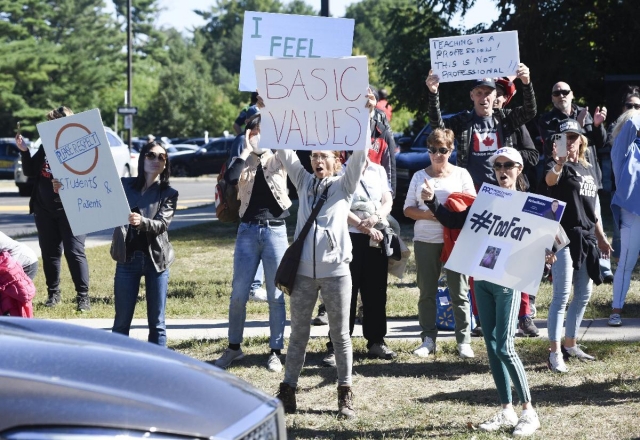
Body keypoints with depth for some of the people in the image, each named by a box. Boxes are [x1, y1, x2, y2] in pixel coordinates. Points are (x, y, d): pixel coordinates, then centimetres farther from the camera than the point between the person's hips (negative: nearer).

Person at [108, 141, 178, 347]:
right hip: (127, 259, 1)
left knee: (157, 322, 4)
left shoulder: (169, 193, 4)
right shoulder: (124, 185, 8)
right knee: (121, 321, 2)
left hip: (156, 260, -1)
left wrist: (142, 222, -32)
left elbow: (162, 224, -10)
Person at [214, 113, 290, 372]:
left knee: (276, 296, 2)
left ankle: (276, 351, 11)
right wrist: (247, 150, -9)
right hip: (248, 231, 1)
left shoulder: (280, 158, 5)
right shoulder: (244, 161, 7)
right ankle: (234, 347, 18)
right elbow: (230, 179, -14)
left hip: (275, 231, -1)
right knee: (238, 295, 2)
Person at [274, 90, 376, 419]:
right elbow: (284, 151, 7)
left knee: (340, 334, 4)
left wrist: (366, 116, -17)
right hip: (304, 270, 3)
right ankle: (287, 391, 11)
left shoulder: (344, 185, 3)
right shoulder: (305, 182, 11)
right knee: (298, 333, 7)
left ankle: (345, 394, 10)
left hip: (336, 271, -3)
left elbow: (359, 154, -8)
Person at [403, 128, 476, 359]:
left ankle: (464, 341, 1)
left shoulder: (461, 174, 9)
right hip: (425, 241, 2)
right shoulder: (419, 176, 14)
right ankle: (428, 339, 11)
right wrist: (425, 214, -9)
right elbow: (408, 209, 11)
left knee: (459, 292, -3)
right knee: (427, 292, 4)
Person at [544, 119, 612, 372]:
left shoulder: (589, 169, 15)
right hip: (564, 237, -8)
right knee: (561, 296, -10)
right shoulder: (559, 166, -7)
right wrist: (558, 166, -54)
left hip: (586, 239, 8)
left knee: (584, 295, 13)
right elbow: (550, 180, -33)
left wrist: (601, 237, 21)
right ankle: (555, 353, -9)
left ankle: (570, 344, 26)